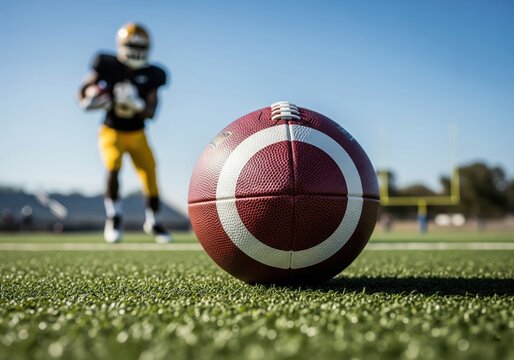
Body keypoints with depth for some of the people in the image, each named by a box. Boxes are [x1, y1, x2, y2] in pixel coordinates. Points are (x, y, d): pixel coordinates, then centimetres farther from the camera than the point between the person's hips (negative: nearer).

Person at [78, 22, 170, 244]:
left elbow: (151, 112, -11)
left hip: (137, 134, 2)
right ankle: (113, 219, -9)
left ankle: (153, 222, 20)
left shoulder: (150, 76, -7)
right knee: (113, 168, -26)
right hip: (112, 131, -2)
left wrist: (137, 105, -31)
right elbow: (82, 91, -1)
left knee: (150, 175, -3)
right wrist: (90, 100, -24)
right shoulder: (108, 66, -11)